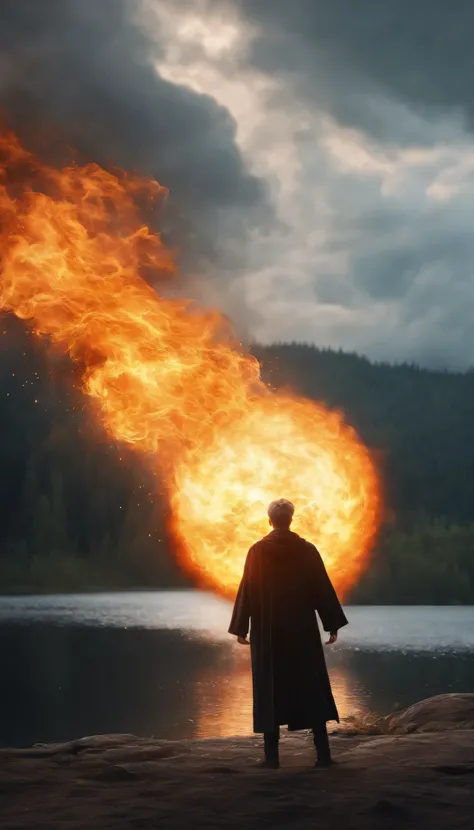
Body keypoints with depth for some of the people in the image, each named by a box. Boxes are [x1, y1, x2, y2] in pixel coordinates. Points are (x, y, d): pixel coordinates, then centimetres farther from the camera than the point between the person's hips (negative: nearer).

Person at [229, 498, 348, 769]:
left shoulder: (257, 551, -3)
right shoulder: (307, 550, -3)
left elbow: (246, 591, -2)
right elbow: (323, 589, -1)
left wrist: (240, 628, 5)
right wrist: (333, 624, 6)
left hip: (267, 631, 0)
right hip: (302, 630, 0)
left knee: (270, 691, 4)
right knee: (312, 688, 6)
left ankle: (272, 756, 1)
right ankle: (323, 753, 2)